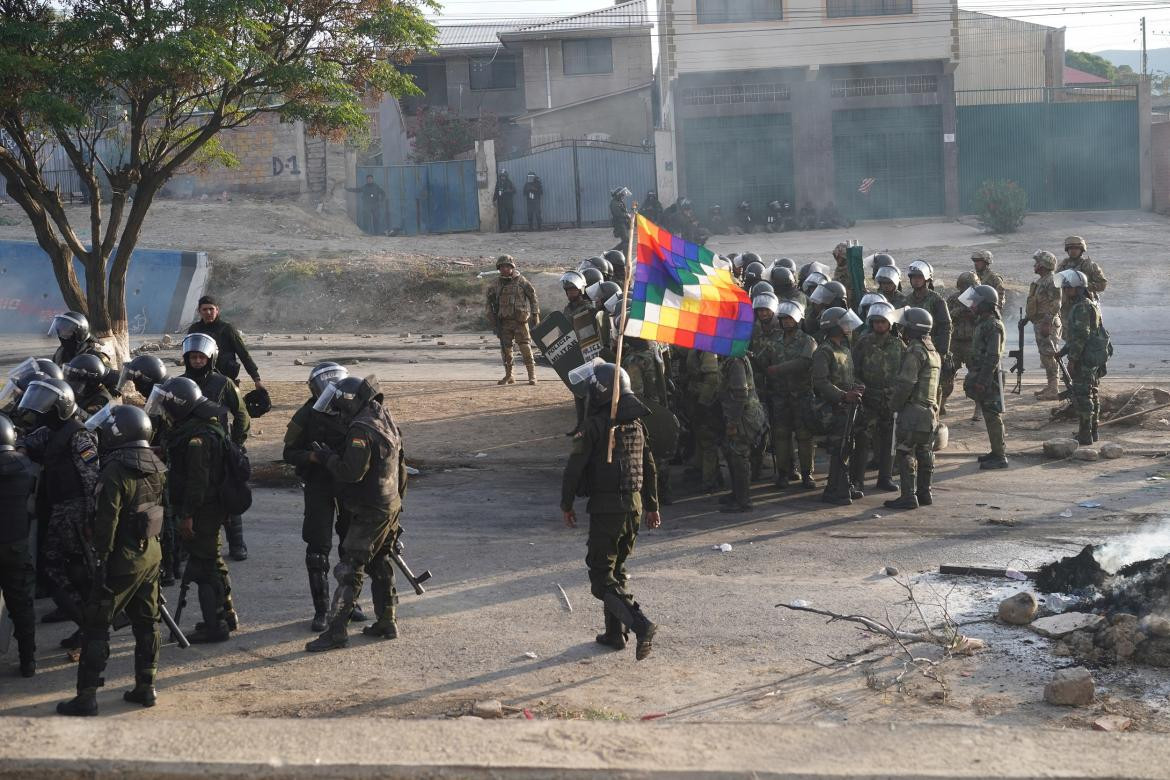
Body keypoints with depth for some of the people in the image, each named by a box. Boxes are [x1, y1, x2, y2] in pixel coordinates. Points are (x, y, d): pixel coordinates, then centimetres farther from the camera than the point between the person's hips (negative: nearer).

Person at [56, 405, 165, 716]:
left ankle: (86, 696, 0)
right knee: (146, 623, 15)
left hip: (123, 560, -7)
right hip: (151, 555, 7)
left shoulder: (115, 472, -19)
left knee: (96, 626, -1)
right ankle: (146, 687, 20)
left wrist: (99, 563, -15)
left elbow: (106, 524, -19)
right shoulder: (156, 468, 5)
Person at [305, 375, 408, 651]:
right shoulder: (385, 420, 11)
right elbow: (400, 466, 19)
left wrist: (326, 458, -11)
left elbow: (352, 471, -25)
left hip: (370, 512, -10)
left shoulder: (361, 429, -20)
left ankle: (335, 631, -7)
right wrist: (398, 495, 27)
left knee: (349, 570, -7)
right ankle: (387, 623, 25)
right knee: (380, 566, 19)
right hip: (391, 506, 10)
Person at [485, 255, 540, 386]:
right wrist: (492, 321, 9)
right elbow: (490, 303, 13)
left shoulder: (521, 281, 0)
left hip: (520, 321, -3)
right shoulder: (495, 284, 7)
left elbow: (533, 297, 5)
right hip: (503, 321, 3)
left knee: (525, 348, -9)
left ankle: (532, 375, -8)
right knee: (505, 348, 6)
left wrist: (535, 315, 2)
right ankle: (508, 376, 16)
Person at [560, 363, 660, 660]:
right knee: (617, 569, 20)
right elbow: (650, 468, 16)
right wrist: (652, 506, 25)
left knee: (602, 577, -4)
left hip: (606, 508, -7)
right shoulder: (636, 424, 9)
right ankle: (615, 633, 22)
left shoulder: (595, 425, -13)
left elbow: (575, 467, -12)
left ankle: (641, 624, -22)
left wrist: (567, 504, 1)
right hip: (634, 506, 7)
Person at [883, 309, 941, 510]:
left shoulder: (915, 351, -15)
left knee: (906, 454, -6)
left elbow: (906, 383, -20)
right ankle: (925, 493, 20)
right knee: (925, 453, 14)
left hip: (913, 410, -9)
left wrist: (894, 403, -7)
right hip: (930, 410, 9)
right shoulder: (933, 351, 16)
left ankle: (908, 496, -8)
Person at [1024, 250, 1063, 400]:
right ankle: (1050, 386, 22)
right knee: (1045, 356, 15)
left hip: (1048, 324, -10)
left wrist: (1047, 324, -25)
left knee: (1049, 356, -9)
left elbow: (1055, 305, -22)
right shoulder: (1041, 281, 14)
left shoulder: (1052, 282, -17)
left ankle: (1053, 390, -7)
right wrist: (1027, 317, 24)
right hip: (1039, 323, 10)